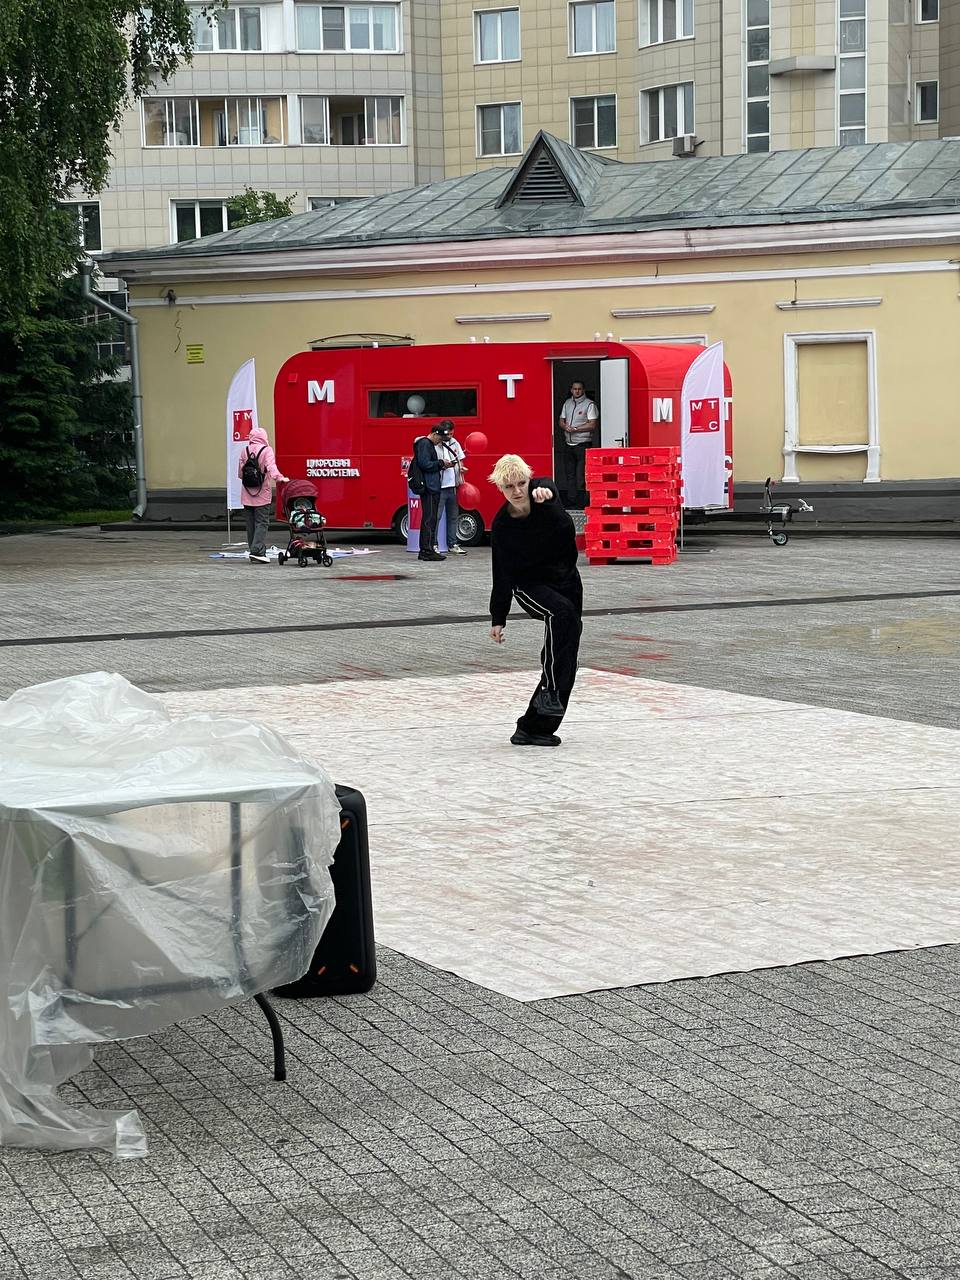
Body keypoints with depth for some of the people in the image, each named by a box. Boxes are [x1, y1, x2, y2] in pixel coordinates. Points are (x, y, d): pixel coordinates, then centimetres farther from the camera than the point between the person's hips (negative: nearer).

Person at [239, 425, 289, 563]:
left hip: (247, 495, 5)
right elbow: (271, 466, -22)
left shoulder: (245, 451, 7)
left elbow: (240, 473, 12)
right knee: (262, 523, -4)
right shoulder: (266, 450, -6)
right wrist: (280, 478, -31)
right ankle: (257, 551, -14)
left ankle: (253, 552, 15)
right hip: (262, 494, -5)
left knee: (251, 524, 11)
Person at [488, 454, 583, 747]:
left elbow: (547, 485, -40)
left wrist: (544, 491, -65)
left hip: (566, 580, 3)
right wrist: (498, 619, -7)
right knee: (561, 612, -36)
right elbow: (502, 575, -9)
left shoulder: (543, 489, -13)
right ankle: (549, 690, -31)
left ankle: (535, 727, 10)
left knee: (567, 657, 2)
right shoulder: (501, 525, -15)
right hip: (529, 587, -3)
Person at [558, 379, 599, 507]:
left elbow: (592, 425, -12)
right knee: (569, 473, 7)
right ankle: (571, 500, 12)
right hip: (568, 444, 6)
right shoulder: (567, 403, 14)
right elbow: (561, 421, 17)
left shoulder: (589, 404, -4)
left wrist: (575, 429, -14)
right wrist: (566, 427, -7)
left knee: (582, 475, -8)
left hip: (583, 445, -6)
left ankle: (583, 500, -5)